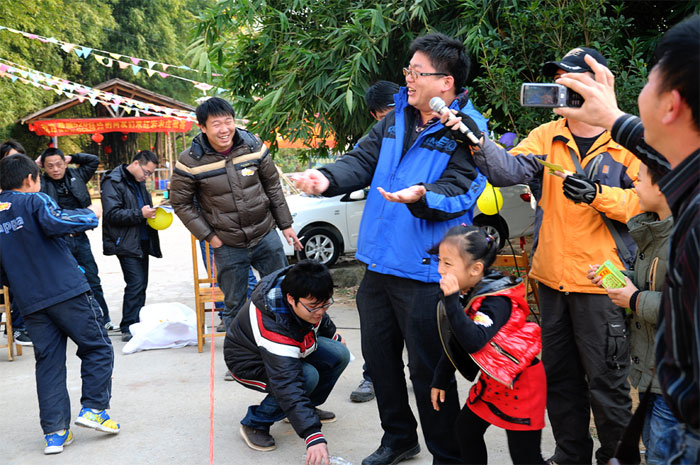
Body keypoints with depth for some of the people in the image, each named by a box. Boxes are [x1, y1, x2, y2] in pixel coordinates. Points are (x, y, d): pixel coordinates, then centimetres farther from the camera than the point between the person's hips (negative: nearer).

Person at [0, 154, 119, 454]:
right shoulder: (33, 201, -3)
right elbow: (55, 223, -24)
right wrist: (90, 215, -9)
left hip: (30, 302, 6)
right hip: (66, 291, -6)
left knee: (48, 362, 9)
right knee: (97, 348, 9)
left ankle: (55, 432, 7)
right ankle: (93, 408, 3)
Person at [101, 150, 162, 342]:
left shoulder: (138, 182, 17)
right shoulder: (113, 182, -10)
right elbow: (112, 214, -18)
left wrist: (151, 211, 9)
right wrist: (140, 214, -22)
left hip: (142, 241, 9)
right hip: (126, 243, -9)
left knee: (141, 285, 9)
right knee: (136, 283, -13)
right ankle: (128, 328, -5)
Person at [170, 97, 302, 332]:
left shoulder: (253, 146, -6)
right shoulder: (191, 161, -14)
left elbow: (273, 187, 6)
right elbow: (180, 203, -4)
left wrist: (286, 224, 8)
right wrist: (209, 236, -9)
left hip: (266, 236, 3)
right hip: (228, 247, -2)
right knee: (234, 306, 8)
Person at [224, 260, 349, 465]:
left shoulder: (308, 295, -22)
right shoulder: (272, 325, -43)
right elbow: (288, 384, -48)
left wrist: (332, 335, 23)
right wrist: (313, 436, -54)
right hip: (250, 363, -7)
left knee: (339, 355, -11)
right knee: (307, 377, -32)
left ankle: (306, 407, 12)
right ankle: (255, 424, -11)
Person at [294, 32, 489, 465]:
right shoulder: (396, 118, 10)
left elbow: (456, 192, -20)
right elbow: (362, 160, 5)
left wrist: (421, 196, -40)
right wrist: (328, 178, -15)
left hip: (424, 271, -8)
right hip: (379, 263, 8)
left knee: (428, 370, 1)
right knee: (379, 355, 19)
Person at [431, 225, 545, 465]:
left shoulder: (496, 300, -27)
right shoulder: (464, 294, -2)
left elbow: (474, 342, -42)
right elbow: (455, 344, 12)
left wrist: (451, 301, -44)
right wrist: (439, 381, 18)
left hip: (520, 382, -9)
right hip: (491, 381, 9)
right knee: (466, 429, 18)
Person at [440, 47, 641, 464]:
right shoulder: (547, 136, 7)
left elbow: (647, 199, -8)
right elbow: (510, 169, -9)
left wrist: (600, 195, -21)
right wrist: (479, 142, -25)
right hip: (553, 278, 5)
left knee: (607, 382, 4)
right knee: (559, 376, 17)